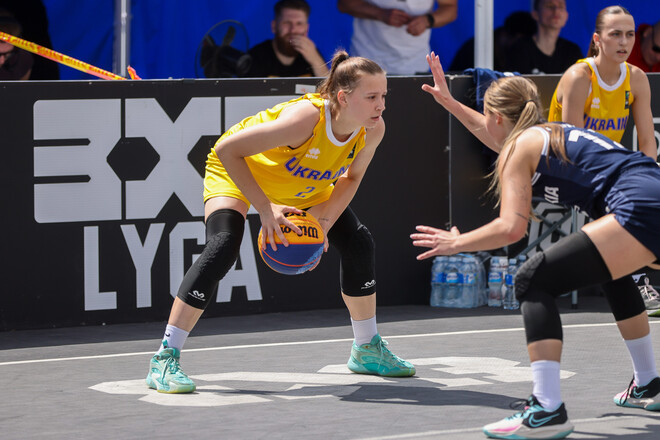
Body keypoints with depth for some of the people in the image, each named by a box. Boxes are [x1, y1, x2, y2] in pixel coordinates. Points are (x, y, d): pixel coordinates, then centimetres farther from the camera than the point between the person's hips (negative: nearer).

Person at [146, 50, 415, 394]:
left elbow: (351, 177, -4)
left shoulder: (372, 130, -24)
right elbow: (227, 149, -38)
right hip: (237, 171, -6)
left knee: (358, 243, 2)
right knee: (222, 247, -27)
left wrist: (324, 222, -19)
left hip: (305, 184, 7)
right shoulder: (305, 118, -43)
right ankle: (164, 360, -23)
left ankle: (367, 350, 24)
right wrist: (264, 208, -38)